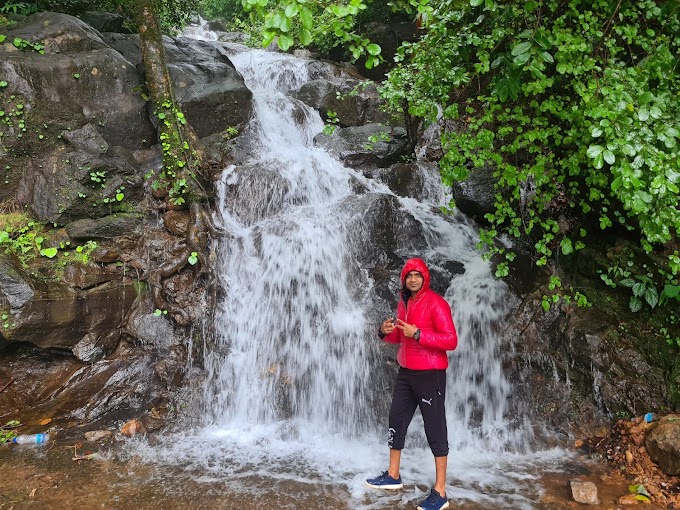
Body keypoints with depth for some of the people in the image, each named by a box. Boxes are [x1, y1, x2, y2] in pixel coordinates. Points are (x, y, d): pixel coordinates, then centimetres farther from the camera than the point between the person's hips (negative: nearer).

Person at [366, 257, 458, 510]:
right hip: (406, 373, 8)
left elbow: (451, 340, -20)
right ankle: (393, 475, 32)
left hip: (430, 375, -8)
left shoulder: (435, 302, -14)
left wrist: (418, 334, -27)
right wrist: (387, 332, -2)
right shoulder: (403, 303, 10)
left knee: (435, 429, -2)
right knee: (396, 421, 15)